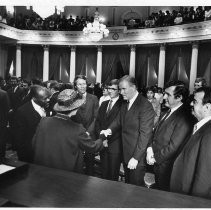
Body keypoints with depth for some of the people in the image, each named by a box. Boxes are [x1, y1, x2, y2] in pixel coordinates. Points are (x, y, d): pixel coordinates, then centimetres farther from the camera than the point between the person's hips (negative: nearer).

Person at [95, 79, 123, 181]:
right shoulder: (104, 104, 13)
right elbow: (97, 122, 10)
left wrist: (108, 139, -14)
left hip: (115, 145, -6)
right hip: (103, 144, 6)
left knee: (113, 175, 7)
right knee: (104, 173, 15)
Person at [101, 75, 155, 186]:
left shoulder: (145, 105, -18)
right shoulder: (124, 103, 8)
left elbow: (145, 134, -20)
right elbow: (118, 121, 10)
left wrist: (136, 158, -20)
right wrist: (109, 130, -13)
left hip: (137, 157, -7)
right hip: (125, 154, 7)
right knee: (127, 186, 20)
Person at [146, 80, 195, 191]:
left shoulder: (184, 119, -23)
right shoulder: (167, 112, 5)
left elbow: (173, 147, -23)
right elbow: (156, 132, 9)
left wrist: (155, 158, -13)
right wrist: (150, 148, -7)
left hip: (167, 168, -7)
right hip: (157, 164, 7)